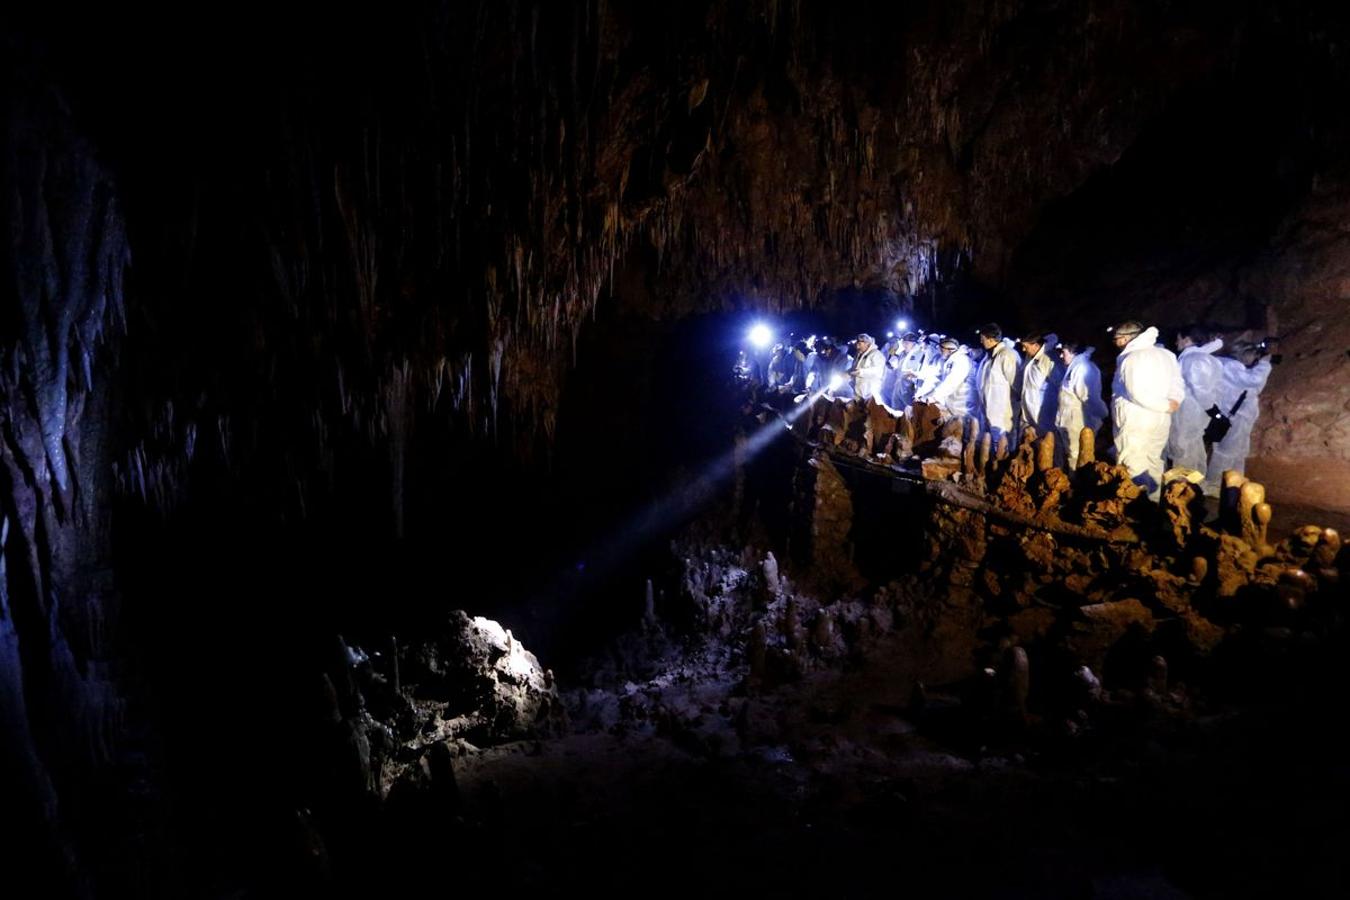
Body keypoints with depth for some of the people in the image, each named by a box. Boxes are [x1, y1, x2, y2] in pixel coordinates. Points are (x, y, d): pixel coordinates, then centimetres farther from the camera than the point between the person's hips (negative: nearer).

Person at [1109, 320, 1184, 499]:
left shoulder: (1131, 358, -14)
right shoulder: (1166, 354, 10)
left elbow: (1138, 393, -22)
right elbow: (1177, 385, 8)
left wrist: (1166, 406, -13)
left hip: (1135, 422, -8)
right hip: (1160, 420, 8)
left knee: (1131, 466, -2)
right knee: (1153, 464, 17)